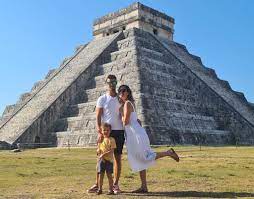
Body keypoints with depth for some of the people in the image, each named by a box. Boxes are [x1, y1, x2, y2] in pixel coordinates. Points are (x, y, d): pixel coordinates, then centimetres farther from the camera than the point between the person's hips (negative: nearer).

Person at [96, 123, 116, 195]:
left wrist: (104, 154, -20)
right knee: (100, 174, 4)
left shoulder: (111, 139, -6)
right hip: (101, 159, 4)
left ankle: (110, 189, 10)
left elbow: (112, 150, -12)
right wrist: (98, 151, -6)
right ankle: (99, 189, 13)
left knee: (109, 175, 1)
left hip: (109, 160, -4)